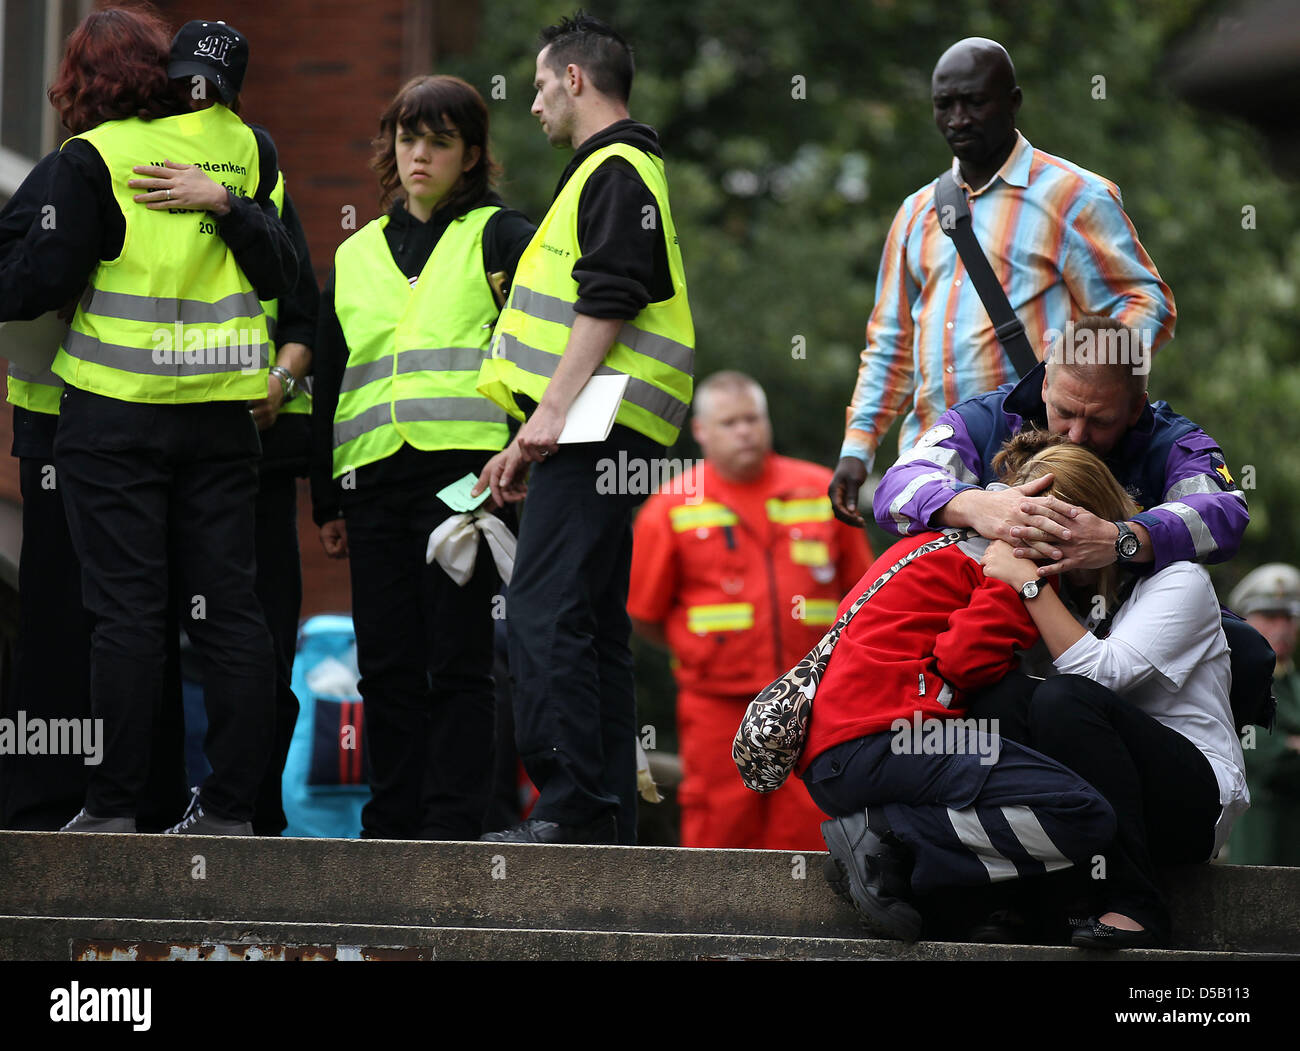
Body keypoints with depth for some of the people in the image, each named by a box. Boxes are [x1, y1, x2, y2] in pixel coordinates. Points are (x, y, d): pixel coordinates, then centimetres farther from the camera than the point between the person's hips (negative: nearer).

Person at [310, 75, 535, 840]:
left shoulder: (499, 238, 8)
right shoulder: (355, 255, 22)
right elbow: (328, 381, 22)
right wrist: (326, 498, 18)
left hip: (463, 469, -5)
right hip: (374, 477, 5)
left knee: (458, 659, -7)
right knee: (387, 662, 4)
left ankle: (453, 823, -7)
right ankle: (394, 822, 9)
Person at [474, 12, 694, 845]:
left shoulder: (616, 172, -7)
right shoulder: (609, 173, 26)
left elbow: (607, 305, -19)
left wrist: (554, 409, -22)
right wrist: (528, 444, 25)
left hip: (598, 432, -11)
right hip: (587, 437, 11)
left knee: (545, 613, -15)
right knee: (592, 625, 9)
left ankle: (575, 807, -18)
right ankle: (609, 818, 9)